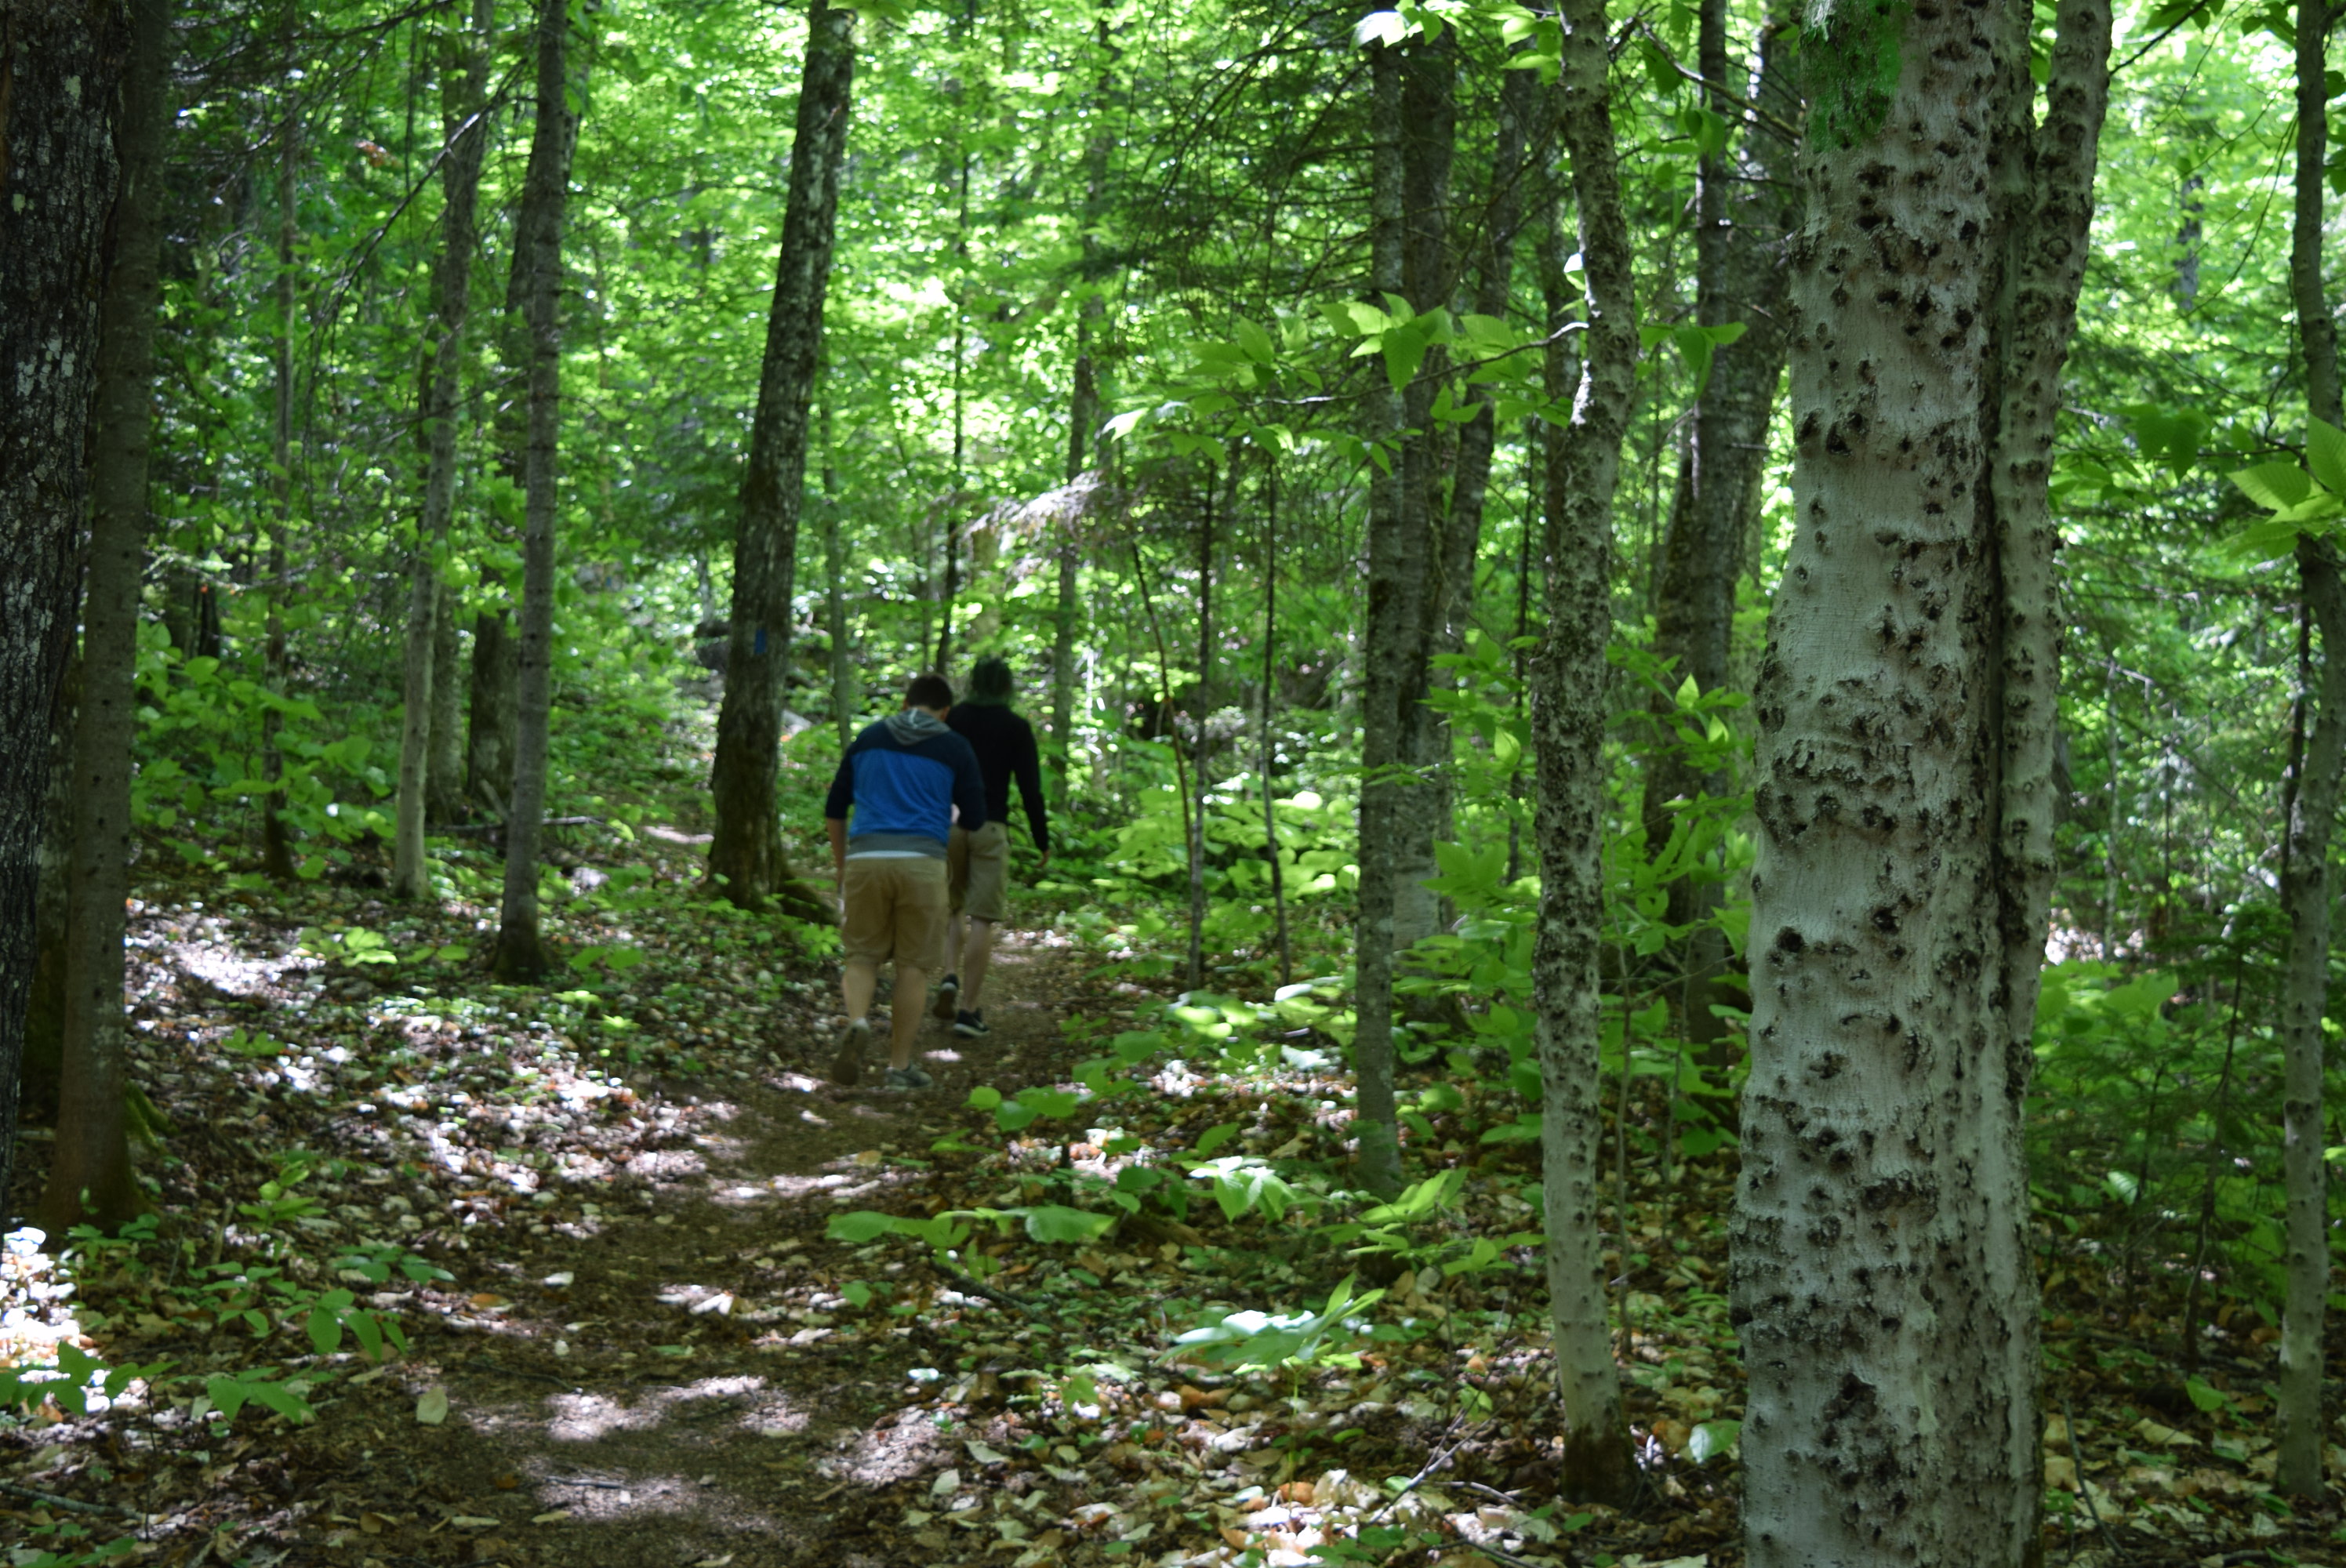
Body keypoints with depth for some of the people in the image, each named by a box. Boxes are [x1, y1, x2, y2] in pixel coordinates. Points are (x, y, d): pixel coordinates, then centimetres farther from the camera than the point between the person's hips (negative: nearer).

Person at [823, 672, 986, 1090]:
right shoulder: (954, 749, 7)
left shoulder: (867, 739, 15)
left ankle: (857, 1021, -17)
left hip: (865, 857, 2)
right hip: (922, 862, -2)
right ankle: (900, 1065, 8)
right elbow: (975, 818, 8)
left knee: (863, 955, 12)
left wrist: (841, 866, 27)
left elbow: (834, 810, 17)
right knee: (914, 965, 6)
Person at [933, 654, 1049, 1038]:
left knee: (952, 908, 21)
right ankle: (968, 1010, -3)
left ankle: (950, 977, -3)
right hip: (990, 828, -2)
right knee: (982, 920, 0)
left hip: (947, 824, 2)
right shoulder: (1017, 728, 1)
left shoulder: (949, 720, 5)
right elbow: (1030, 788, -3)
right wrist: (1043, 842, 5)